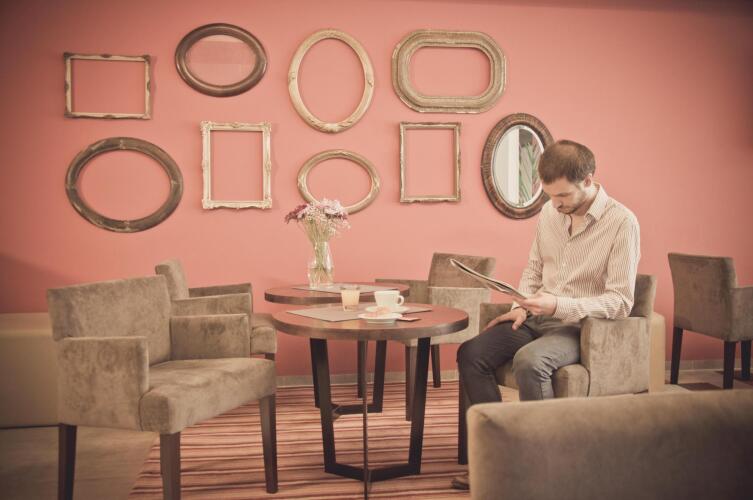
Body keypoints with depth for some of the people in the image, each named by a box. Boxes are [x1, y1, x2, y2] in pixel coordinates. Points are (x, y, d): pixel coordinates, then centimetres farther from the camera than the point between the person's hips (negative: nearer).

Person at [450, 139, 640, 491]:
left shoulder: (622, 223, -13)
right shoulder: (549, 212, 7)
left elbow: (620, 302, -17)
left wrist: (559, 306, -28)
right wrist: (521, 306, 0)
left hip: (581, 327, -6)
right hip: (538, 319, 7)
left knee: (529, 360, -35)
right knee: (470, 353, -13)